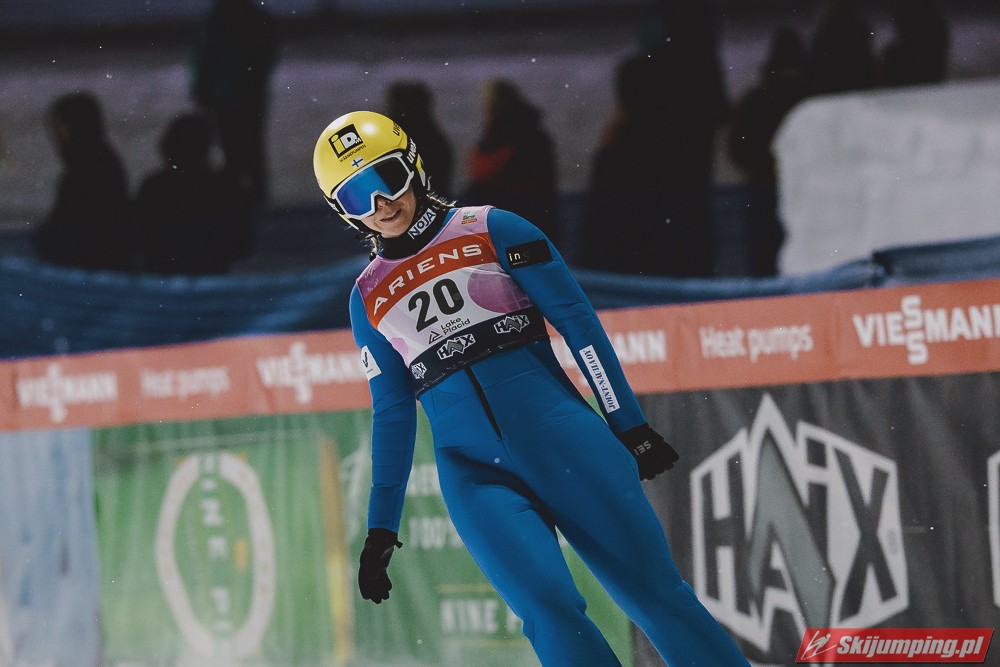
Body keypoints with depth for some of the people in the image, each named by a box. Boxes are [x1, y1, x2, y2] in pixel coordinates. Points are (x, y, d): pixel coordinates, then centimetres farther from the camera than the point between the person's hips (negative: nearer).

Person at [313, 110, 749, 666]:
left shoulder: (489, 231, 4)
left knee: (653, 588, -4)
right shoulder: (368, 298, 14)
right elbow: (392, 413, 19)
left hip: (561, 435, -1)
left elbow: (577, 322, 2)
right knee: (550, 610, -19)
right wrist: (382, 527, 17)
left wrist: (629, 424, -3)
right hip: (474, 475, 1)